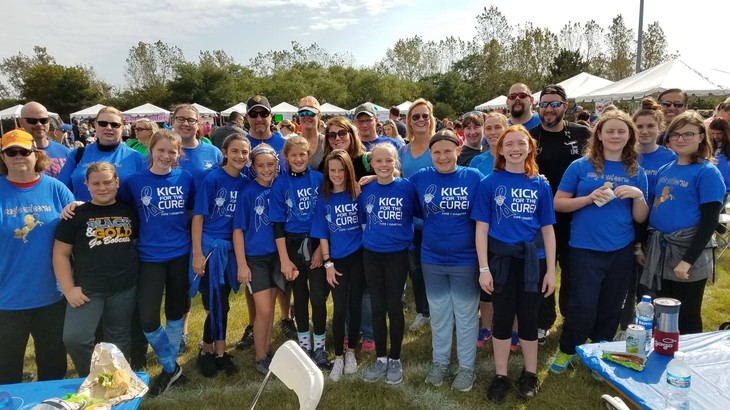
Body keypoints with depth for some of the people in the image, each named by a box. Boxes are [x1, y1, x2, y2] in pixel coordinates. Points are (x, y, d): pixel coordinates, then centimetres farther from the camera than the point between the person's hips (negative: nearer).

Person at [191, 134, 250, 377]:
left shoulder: (245, 182, 2)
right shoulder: (212, 179, -12)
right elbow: (198, 216, -11)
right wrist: (197, 253, -13)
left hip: (231, 247, 5)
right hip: (210, 246, -5)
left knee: (221, 303, 14)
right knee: (217, 305, 0)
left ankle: (219, 352, 28)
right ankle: (206, 351, 21)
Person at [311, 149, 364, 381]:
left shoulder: (358, 194, -3)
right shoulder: (324, 199, 0)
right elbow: (322, 234, 1)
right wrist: (328, 263, -3)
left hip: (358, 257, 0)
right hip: (337, 260, 0)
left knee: (355, 306, 9)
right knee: (340, 309, 3)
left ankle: (351, 353, 25)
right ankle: (338, 357, 18)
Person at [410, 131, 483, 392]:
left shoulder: (473, 177, -8)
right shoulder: (420, 178, -3)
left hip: (465, 260, -2)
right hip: (431, 260, 2)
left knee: (465, 315, 11)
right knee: (438, 314, 17)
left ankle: (467, 367, 29)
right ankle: (439, 361, 35)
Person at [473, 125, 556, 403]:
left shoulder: (540, 185, 3)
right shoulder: (489, 183, -3)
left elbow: (548, 230, 4)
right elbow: (482, 228, -4)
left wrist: (551, 270, 1)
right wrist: (484, 269, -8)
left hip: (533, 262, 1)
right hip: (502, 261, -1)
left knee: (529, 318, 12)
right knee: (502, 319, 10)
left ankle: (530, 374, 32)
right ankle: (500, 376, 27)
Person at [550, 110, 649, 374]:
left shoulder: (636, 172, 5)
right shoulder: (581, 166, -2)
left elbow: (640, 218, 5)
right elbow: (558, 203, -4)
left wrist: (639, 196, -13)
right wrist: (590, 198, -17)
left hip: (621, 250, 3)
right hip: (585, 249, -3)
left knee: (610, 308, 13)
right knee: (583, 307, -4)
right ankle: (567, 350, 22)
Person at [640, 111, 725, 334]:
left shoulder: (707, 173, -9)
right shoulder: (664, 170, 8)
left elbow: (709, 222, -14)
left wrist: (688, 260, -19)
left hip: (689, 254, -6)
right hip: (660, 253, 6)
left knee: (687, 320, 8)